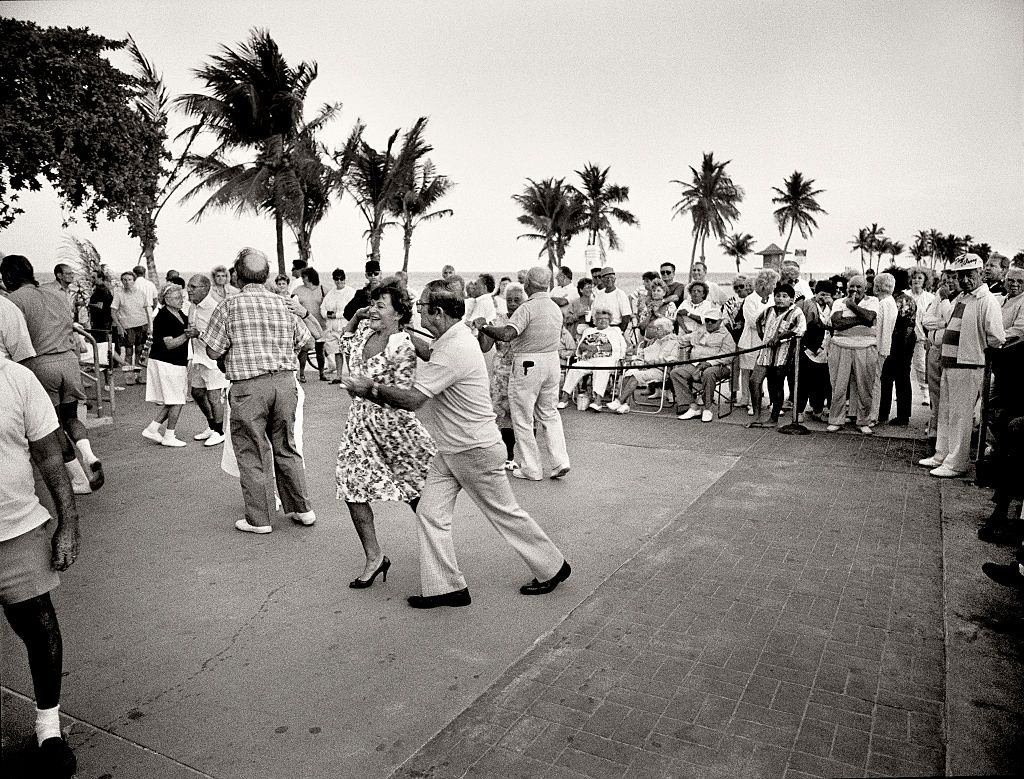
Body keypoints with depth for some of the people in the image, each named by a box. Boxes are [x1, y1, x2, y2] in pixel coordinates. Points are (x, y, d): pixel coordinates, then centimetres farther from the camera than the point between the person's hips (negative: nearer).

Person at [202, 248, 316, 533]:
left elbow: (213, 352, -4)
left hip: (249, 386, -4)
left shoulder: (230, 306, -5)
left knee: (250, 454, 8)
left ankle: (259, 519, 15)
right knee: (286, 447, 17)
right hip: (285, 381, 4)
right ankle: (302, 509, 23)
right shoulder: (282, 303, 5)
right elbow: (305, 341, 11)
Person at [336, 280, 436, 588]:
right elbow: (347, 340, 27)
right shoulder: (365, 330, 3)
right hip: (360, 422, 7)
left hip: (392, 423, -6)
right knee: (353, 489, 1)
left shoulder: (403, 349, -18)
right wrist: (356, 317, 12)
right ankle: (374, 557, 15)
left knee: (415, 490, 8)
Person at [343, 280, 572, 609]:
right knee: (430, 513, 6)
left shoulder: (454, 350, -28)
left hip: (476, 451, -9)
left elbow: (412, 399, -29)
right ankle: (444, 586, 15)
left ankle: (553, 568, 26)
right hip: (449, 451, 10)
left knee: (505, 513, 7)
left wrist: (371, 388, -16)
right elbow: (428, 353, 29)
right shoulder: (454, 337, 4)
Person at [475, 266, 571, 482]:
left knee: (523, 418, 5)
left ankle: (531, 469, 11)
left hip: (528, 364, -8)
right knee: (549, 413, 19)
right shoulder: (556, 308, 9)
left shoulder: (528, 308, -17)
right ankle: (560, 461, 11)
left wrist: (483, 327, -14)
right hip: (553, 361, 8)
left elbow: (506, 334, -29)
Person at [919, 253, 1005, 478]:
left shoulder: (987, 301, -14)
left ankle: (956, 464, 6)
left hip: (968, 368, -9)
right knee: (945, 413, 16)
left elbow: (997, 339, -17)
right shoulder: (959, 298, 13)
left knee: (960, 416, -2)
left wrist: (977, 350, -2)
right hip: (949, 364, 9)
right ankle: (942, 455, 27)